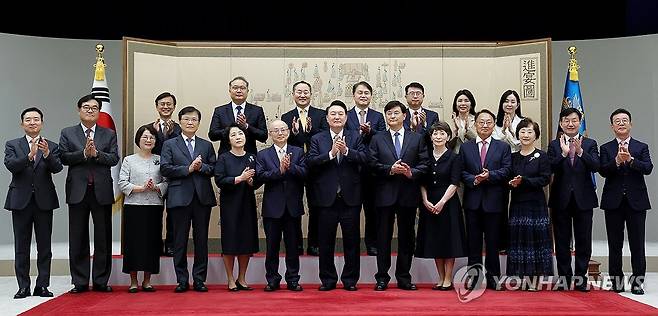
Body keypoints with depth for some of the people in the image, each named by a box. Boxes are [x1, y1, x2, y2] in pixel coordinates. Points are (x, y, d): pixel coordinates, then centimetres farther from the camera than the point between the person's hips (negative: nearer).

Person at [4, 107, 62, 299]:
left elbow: (57, 168, -11)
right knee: (21, 246, 5)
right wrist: (30, 155, -27)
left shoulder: (51, 146, 5)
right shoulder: (12, 145, 5)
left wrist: (47, 154, -30)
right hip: (21, 201, 0)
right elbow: (11, 166, -12)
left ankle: (42, 286, 10)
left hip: (44, 201, 0)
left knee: (44, 246, 4)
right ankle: (23, 287, 11)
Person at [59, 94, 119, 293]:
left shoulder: (109, 134, 11)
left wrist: (96, 153, -16)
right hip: (78, 191, 0)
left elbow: (114, 158, -1)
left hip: (102, 191, 0)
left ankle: (101, 281, 11)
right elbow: (64, 158, -2)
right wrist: (84, 153, -15)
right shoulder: (67, 133, 10)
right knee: (78, 239, 3)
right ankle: (80, 282, 10)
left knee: (103, 238, 3)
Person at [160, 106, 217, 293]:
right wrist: (188, 168, -12)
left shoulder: (207, 145, 15)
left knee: (201, 240, 4)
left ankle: (199, 279, 12)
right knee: (180, 240, 2)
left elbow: (214, 169, 7)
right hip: (180, 198, -2)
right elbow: (165, 169, -4)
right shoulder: (169, 145, 9)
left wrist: (201, 167, -12)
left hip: (202, 198, 2)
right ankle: (182, 280, 10)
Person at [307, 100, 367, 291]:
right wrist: (331, 153, -18)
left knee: (352, 241, 5)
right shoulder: (317, 139, 6)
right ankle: (328, 280, 17)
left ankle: (350, 279, 16)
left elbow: (363, 158, -8)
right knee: (326, 242, 6)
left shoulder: (355, 137, 8)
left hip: (350, 197, 0)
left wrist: (346, 151, -21)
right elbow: (311, 162, -8)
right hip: (327, 197, 0)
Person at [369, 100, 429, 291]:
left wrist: (412, 173, -15)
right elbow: (372, 164, -2)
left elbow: (424, 164, 3)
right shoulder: (377, 139, 8)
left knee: (407, 237, 7)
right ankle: (382, 278, 10)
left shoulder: (417, 139, 9)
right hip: (385, 194, -1)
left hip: (408, 194, 1)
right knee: (383, 237, 3)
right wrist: (390, 169, -15)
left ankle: (404, 278, 15)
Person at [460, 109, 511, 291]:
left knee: (493, 242, 4)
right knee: (474, 242, 5)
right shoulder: (465, 147, 11)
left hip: (494, 201, -1)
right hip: (473, 200, 1)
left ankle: (493, 277, 12)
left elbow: (506, 170, -3)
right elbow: (461, 172, 4)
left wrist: (489, 175, -17)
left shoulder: (503, 147, 8)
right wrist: (473, 180, -14)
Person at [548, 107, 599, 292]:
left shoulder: (590, 144, 3)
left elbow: (595, 167, -12)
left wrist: (580, 151, -26)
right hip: (561, 198, 0)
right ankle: (564, 278, 16)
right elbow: (551, 169, -10)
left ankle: (580, 279, 14)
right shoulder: (554, 145, 4)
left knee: (583, 241, 5)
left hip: (583, 198, 0)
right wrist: (563, 153, -24)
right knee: (562, 241, 7)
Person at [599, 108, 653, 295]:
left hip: (636, 201, 0)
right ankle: (616, 282, 14)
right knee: (615, 245, 6)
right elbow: (603, 171, -9)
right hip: (613, 202, 0)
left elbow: (648, 168, -9)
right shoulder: (606, 148, 6)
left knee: (637, 244, 2)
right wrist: (617, 161, -25)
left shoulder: (641, 147, 7)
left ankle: (637, 282, 9)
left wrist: (630, 159, -25)